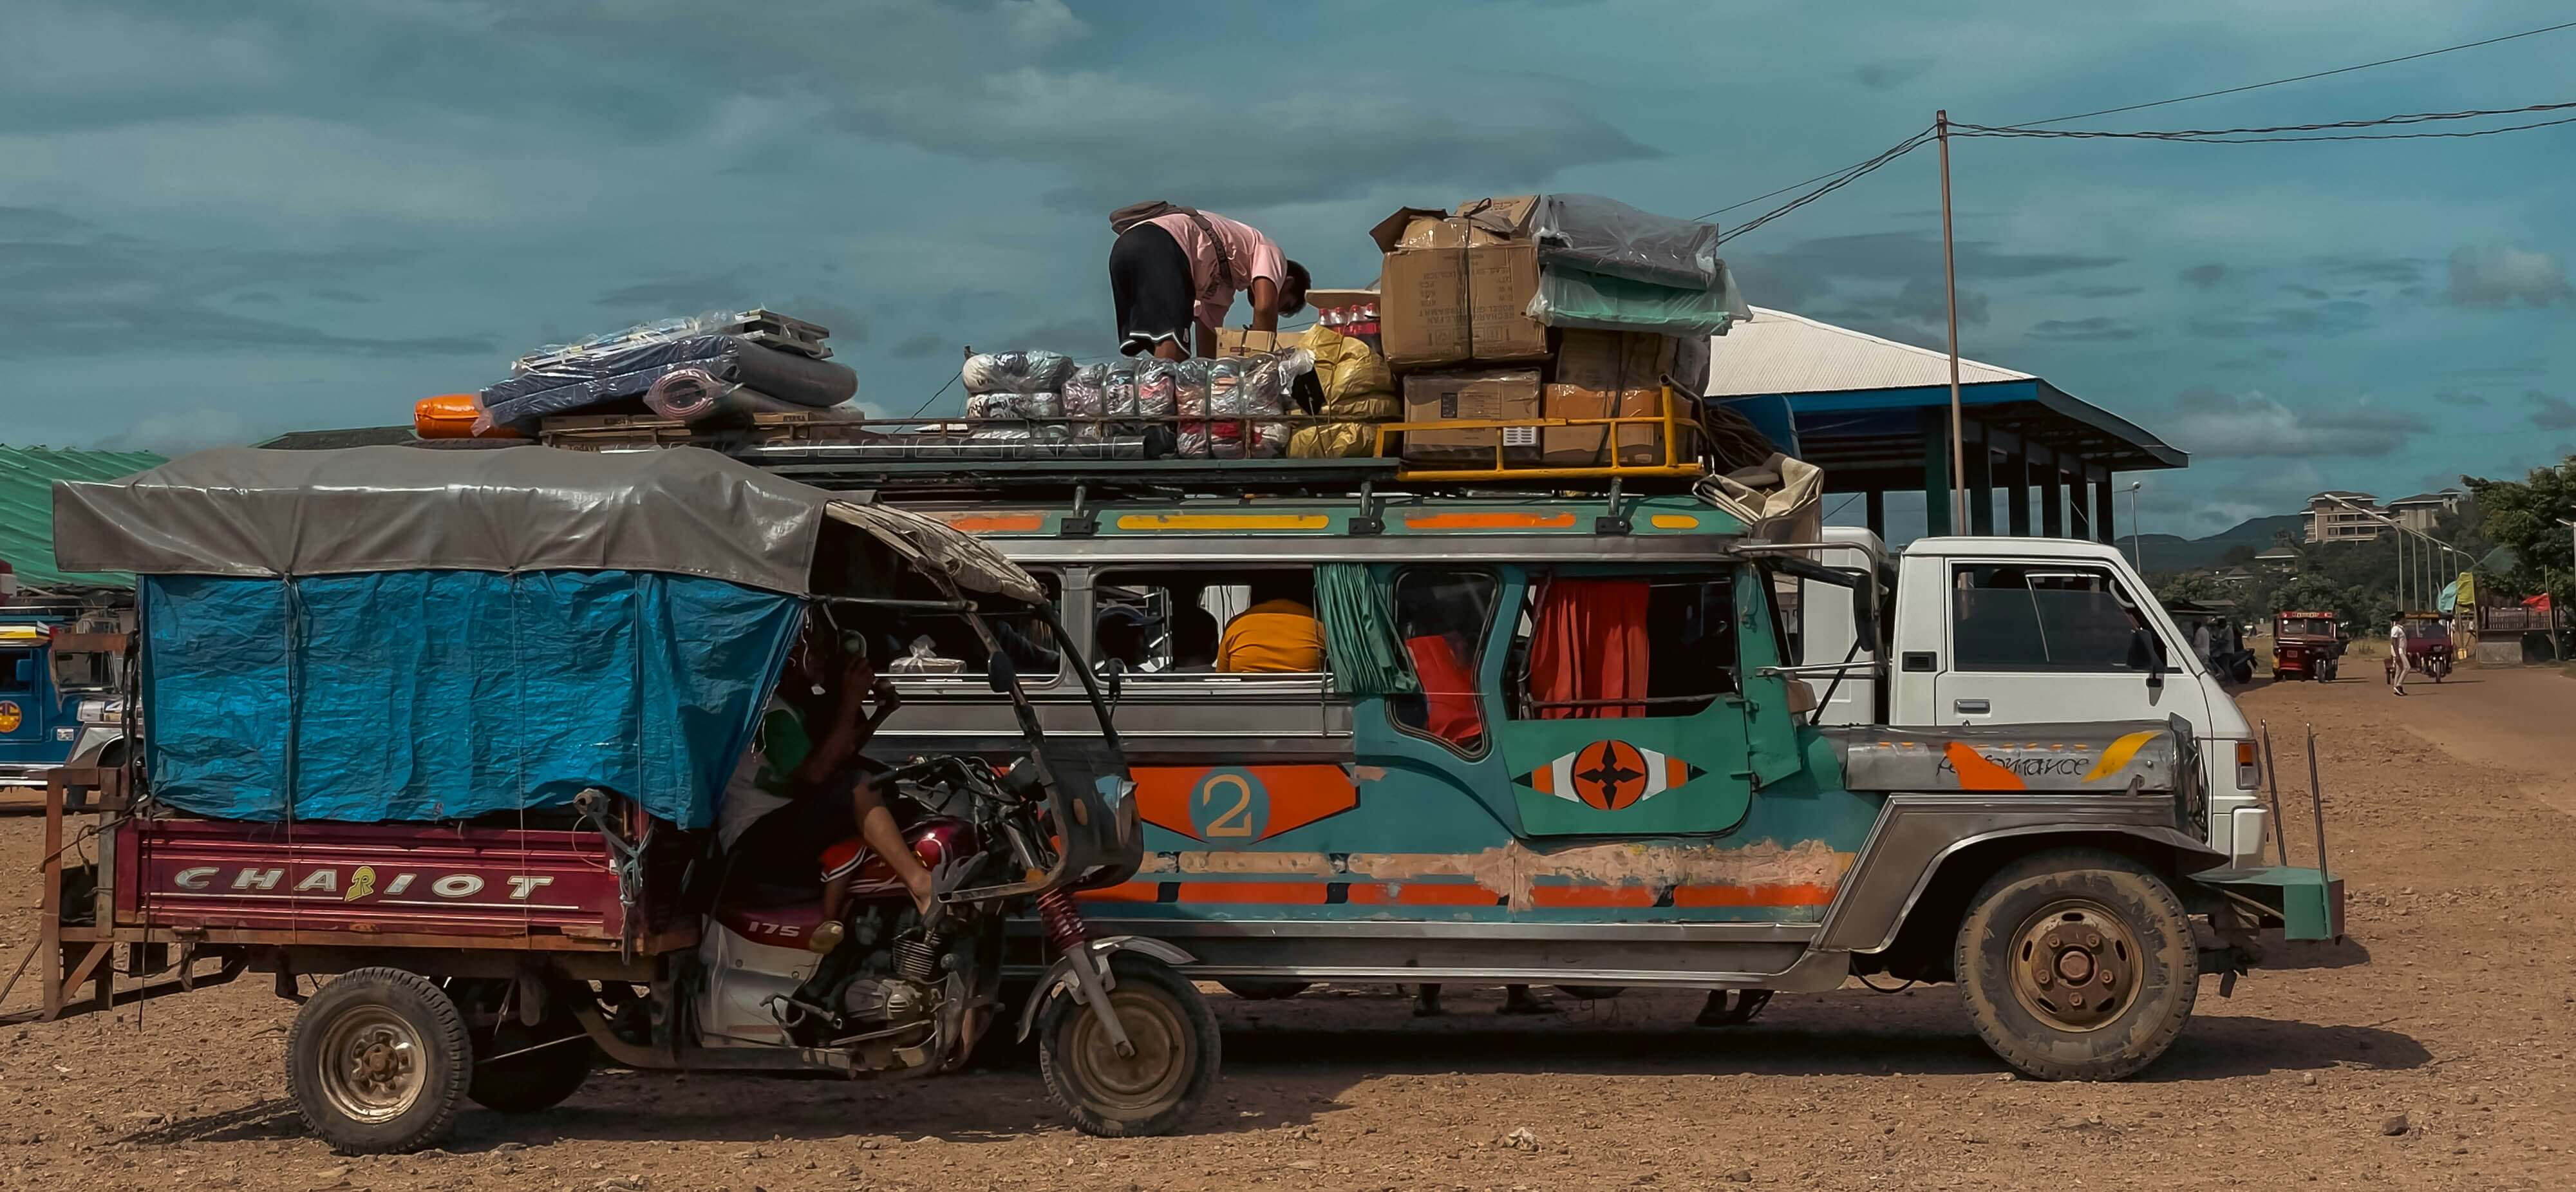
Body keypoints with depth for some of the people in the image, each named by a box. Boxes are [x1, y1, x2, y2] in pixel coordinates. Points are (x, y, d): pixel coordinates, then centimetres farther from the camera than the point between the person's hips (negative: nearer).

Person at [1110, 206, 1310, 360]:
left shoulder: (1223, 282, 40)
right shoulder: (1268, 251, 19)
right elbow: (1265, 307, 1)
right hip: (1163, 247, -9)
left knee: (1164, 355, 9)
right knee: (1171, 349, -20)